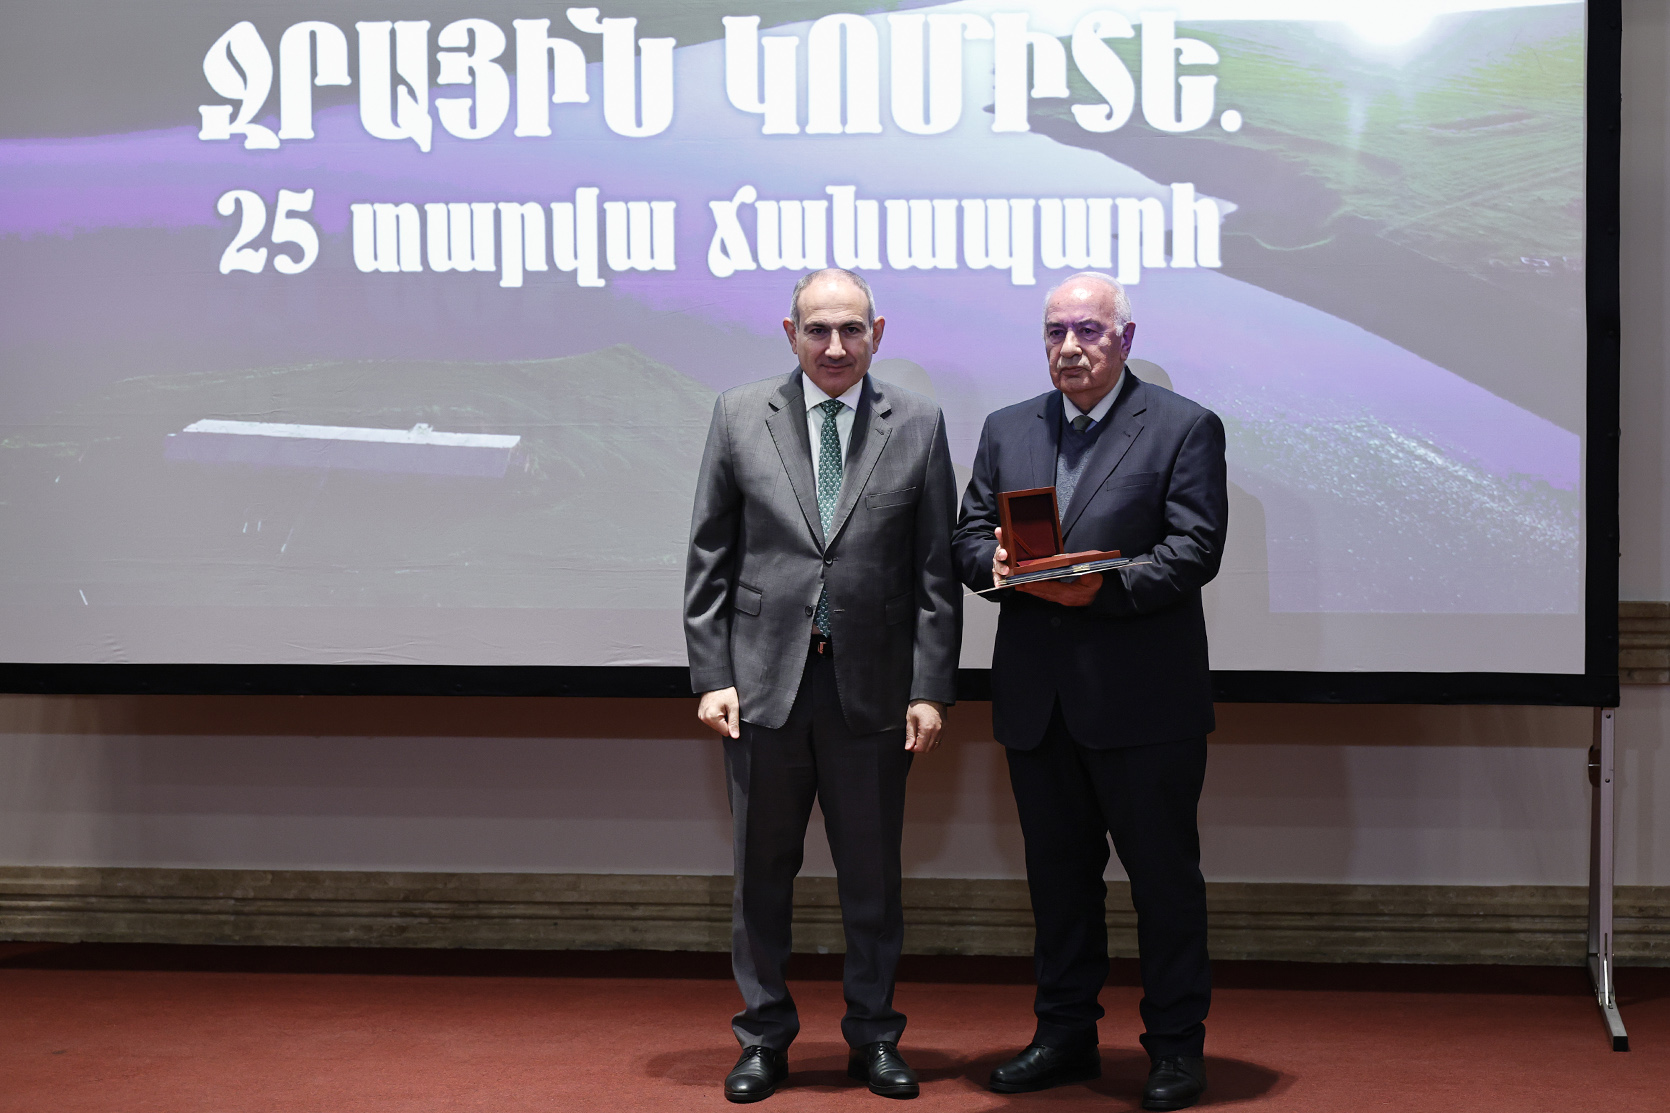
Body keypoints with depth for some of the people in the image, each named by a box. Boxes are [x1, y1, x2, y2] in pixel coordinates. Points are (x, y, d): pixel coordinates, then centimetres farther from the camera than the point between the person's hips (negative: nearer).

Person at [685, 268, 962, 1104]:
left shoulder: (917, 425, 3)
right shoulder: (739, 417, 4)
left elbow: (936, 572, 2)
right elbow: (709, 559, 4)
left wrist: (931, 689, -4)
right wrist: (711, 676, -3)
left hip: (871, 687, 0)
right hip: (764, 681, 0)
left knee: (872, 875, 8)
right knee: (762, 870, 8)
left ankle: (874, 1037, 22)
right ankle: (764, 1039, 21)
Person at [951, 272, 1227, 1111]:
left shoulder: (1185, 428, -2)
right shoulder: (1006, 430, 14)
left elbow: (1195, 550, -10)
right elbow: (968, 536, 11)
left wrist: (1104, 587, -23)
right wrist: (997, 562, -12)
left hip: (1144, 696, -4)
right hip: (1037, 696, 5)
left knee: (1163, 872, 3)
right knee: (1057, 871, 13)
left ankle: (1175, 1045, 14)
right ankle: (1066, 1034, 25)